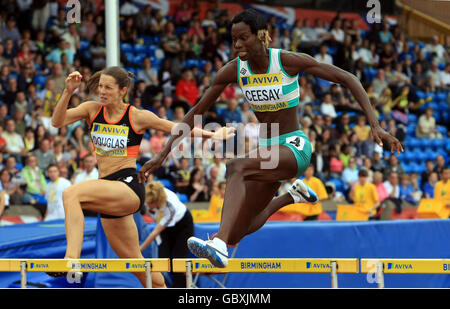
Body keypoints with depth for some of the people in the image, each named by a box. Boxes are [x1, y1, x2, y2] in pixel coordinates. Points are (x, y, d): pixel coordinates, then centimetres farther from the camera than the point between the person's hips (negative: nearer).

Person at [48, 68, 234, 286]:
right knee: (133, 260, 14)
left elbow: (176, 129, 8)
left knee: (71, 194, -30)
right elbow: (58, 121, -4)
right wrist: (68, 92, -17)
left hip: (129, 187, -6)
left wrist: (211, 135, 2)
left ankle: (71, 257, -42)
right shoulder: (92, 110, 7)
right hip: (109, 195, 6)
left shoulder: (138, 117, -3)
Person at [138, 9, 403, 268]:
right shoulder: (234, 70, -3)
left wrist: (375, 125, -18)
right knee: (237, 234, 9)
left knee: (237, 167, -36)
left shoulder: (289, 61, -14)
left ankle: (219, 245, -48)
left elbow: (348, 79, -10)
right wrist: (162, 155, 1)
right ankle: (293, 194, 34)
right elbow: (196, 112, 5)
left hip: (295, 147, -6)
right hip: (268, 151, 6)